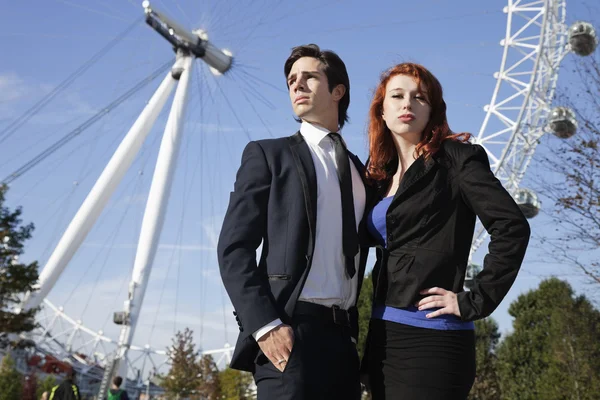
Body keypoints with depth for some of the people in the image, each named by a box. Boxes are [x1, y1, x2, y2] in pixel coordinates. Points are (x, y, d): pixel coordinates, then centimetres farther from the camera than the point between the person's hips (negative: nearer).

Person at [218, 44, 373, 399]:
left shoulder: (358, 168, 20)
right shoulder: (269, 155, 5)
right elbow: (234, 248, -5)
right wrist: (264, 324, -15)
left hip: (342, 334, 5)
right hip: (290, 331, -5)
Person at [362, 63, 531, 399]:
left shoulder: (455, 157, -4)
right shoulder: (381, 175, 14)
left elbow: (513, 227, -13)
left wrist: (475, 302, -14)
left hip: (432, 338, -7)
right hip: (383, 335, 7)